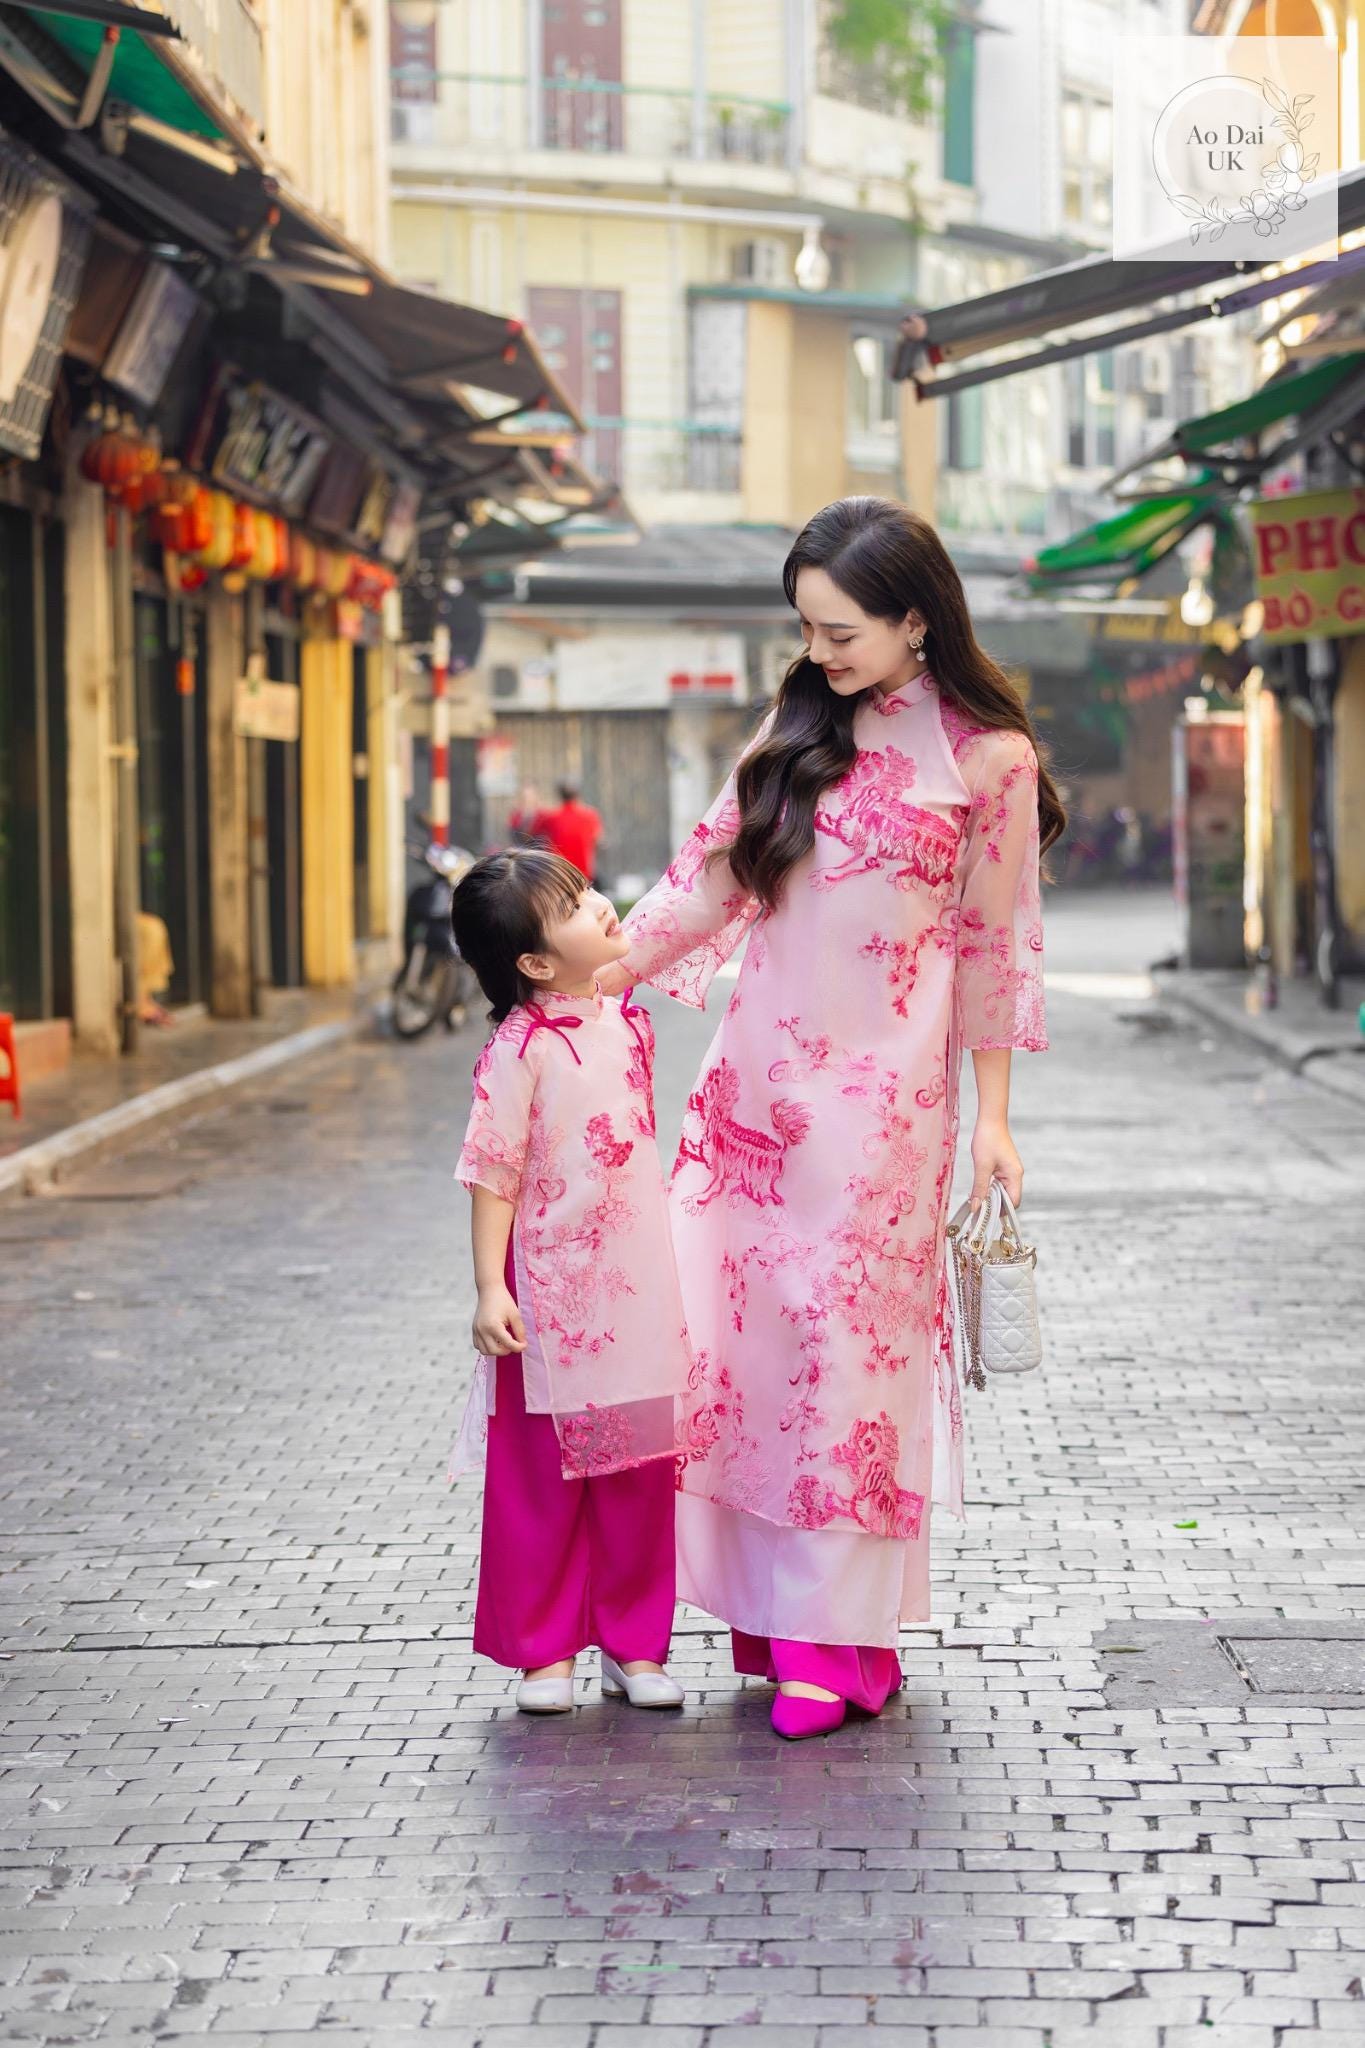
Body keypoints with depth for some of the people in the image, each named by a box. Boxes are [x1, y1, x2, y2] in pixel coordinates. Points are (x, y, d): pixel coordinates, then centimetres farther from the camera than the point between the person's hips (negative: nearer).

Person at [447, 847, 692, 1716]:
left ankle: (635, 1643, 22)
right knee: (543, 1478, 5)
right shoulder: (521, 1048, -14)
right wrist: (490, 1288, -17)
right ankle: (543, 1650, 16)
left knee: (642, 1470, 11)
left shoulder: (629, 1018, 6)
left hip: (638, 1288, 6)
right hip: (552, 1296, -6)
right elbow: (493, 1177, -13)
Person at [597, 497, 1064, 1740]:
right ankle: (770, 1602, 13)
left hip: (878, 1090, -5)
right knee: (737, 1333, 2)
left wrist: (991, 1114, 0)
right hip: (754, 1076, 5)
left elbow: (994, 945, -1)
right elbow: (713, 876, 10)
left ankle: (840, 1637, 5)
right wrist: (595, 974, 2)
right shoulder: (800, 730, 9)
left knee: (850, 1346, -3)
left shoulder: (985, 759, -4)